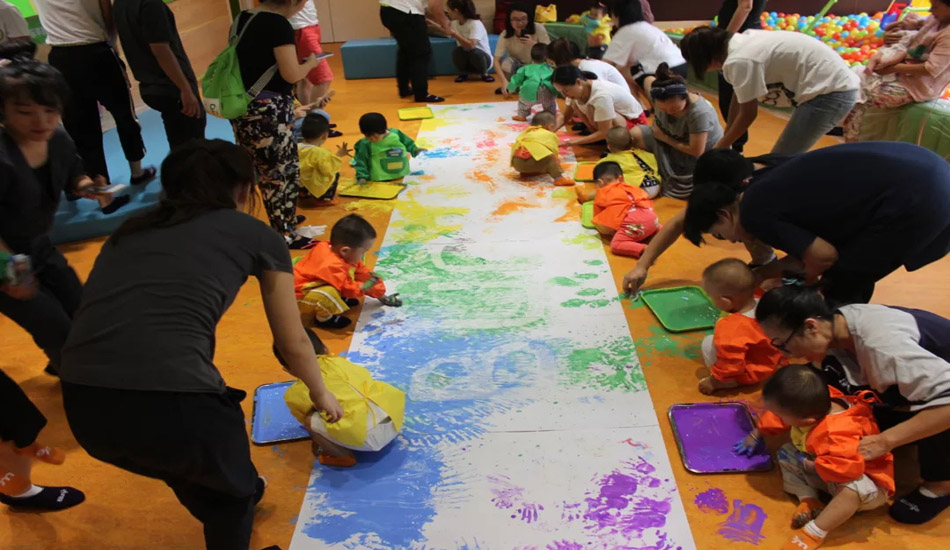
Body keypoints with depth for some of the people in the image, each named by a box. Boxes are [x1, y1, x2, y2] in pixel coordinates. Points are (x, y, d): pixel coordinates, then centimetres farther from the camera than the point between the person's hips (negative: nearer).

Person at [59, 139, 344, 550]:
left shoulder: (129, 229, 22)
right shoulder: (258, 235, 10)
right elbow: (293, 344, 18)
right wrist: (322, 396, 37)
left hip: (83, 407, 6)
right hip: (170, 405, -6)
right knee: (232, 484, 28)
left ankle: (229, 513, 63)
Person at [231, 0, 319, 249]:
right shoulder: (278, 24, -14)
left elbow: (254, 61, 15)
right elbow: (291, 74, -17)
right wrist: (310, 62, 3)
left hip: (242, 107, 8)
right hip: (268, 109, -8)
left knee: (267, 170, 18)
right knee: (284, 172, 4)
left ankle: (282, 223, 32)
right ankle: (286, 235, 13)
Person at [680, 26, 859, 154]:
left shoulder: (739, 61, -20)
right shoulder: (740, 43, 8)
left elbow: (748, 114, -11)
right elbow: (738, 98, 14)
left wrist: (719, 149, 2)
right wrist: (726, 142, 21)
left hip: (830, 92, -9)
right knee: (787, 158, 18)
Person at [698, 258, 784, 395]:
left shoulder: (730, 329, -37)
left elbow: (730, 364, -30)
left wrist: (713, 382, -14)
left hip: (750, 375, -8)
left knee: (709, 343, -13)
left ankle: (730, 382, -2)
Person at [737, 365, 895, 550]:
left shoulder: (838, 434, -44)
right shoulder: (813, 403, -17)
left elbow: (847, 468, -56)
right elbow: (777, 419, 2)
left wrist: (810, 465, -37)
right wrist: (756, 434, 18)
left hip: (861, 478, -8)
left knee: (855, 488, -41)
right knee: (786, 454, 2)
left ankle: (814, 533, -30)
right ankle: (808, 500, -12)